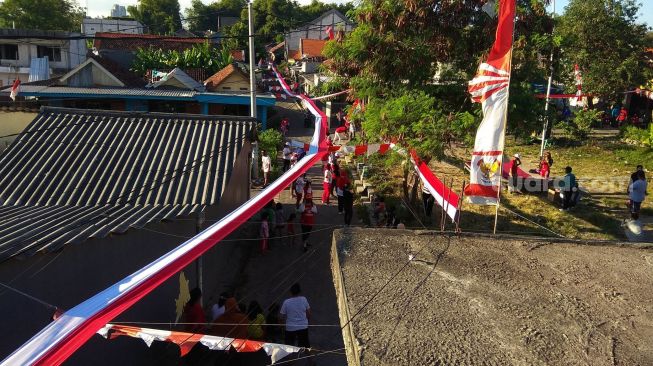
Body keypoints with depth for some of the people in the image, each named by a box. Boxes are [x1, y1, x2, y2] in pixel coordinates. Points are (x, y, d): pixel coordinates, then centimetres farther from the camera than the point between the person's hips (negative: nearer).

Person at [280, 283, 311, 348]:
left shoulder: (286, 302, -13)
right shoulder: (304, 299, -9)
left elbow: (282, 317, -7)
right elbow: (308, 313, 1)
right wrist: (307, 320, 19)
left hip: (290, 328, -2)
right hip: (303, 327, 2)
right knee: (305, 346, 19)